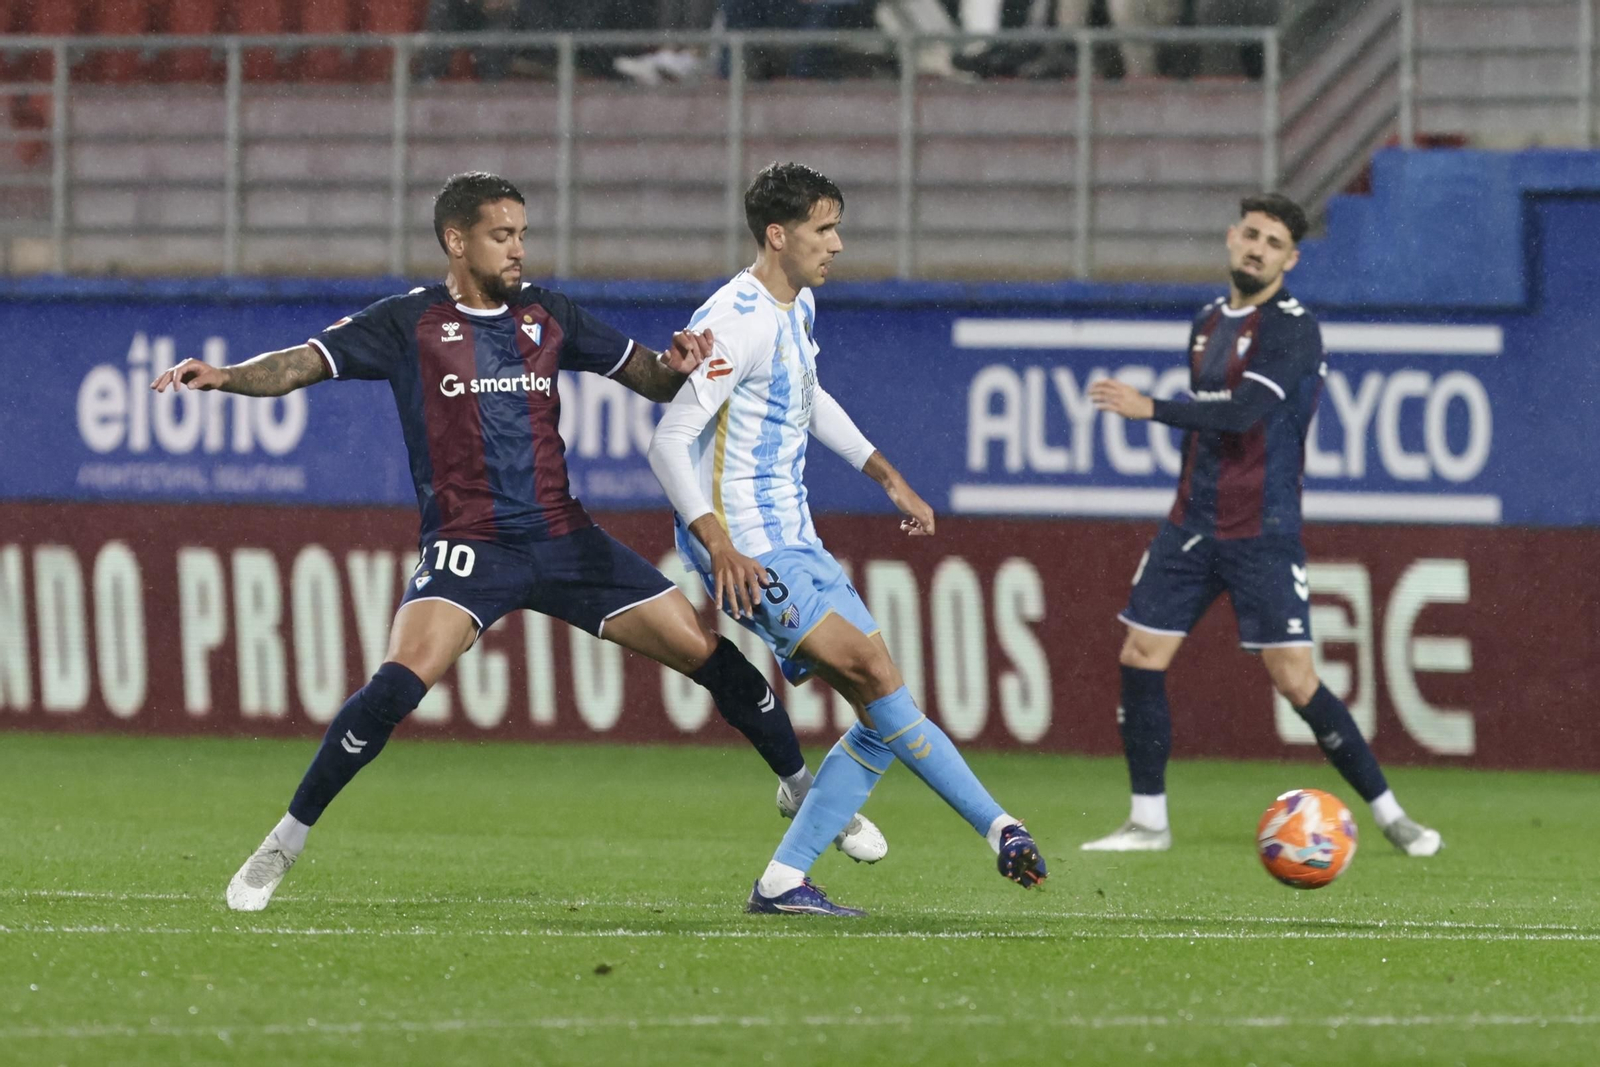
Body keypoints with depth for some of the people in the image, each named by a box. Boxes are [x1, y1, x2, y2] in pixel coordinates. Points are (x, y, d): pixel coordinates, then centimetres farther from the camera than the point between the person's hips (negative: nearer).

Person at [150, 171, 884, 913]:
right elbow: (303, 364, -8)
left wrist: (678, 366, -9)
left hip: (563, 539, 4)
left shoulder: (546, 316, 10)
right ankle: (283, 846, -13)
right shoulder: (409, 323, -1)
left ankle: (801, 788, 26)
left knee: (708, 653, 2)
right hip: (467, 547, -4)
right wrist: (226, 377, -27)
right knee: (399, 683, -27)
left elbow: (649, 378, 15)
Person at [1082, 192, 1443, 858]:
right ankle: (1148, 822, 9)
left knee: (1294, 679, -10)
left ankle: (1389, 815, 0)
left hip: (1262, 534, -7)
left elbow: (1242, 411, -23)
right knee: (1141, 657, -1)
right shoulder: (1209, 323, 13)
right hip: (1193, 523, 7)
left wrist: (1149, 409, -27)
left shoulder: (1292, 327, -11)